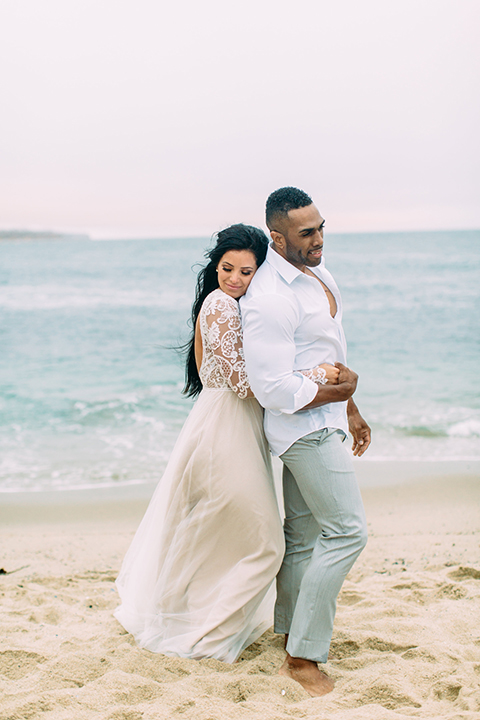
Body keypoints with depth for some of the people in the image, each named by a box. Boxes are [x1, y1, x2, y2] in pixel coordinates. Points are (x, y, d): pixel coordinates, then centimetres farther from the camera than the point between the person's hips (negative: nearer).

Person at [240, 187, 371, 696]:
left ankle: (292, 632, 28)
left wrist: (350, 410, 23)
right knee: (346, 531, -9)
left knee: (302, 533, 16)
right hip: (305, 426, -9)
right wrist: (338, 392, -14)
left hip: (322, 421, 10)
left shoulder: (318, 274, 9)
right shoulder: (269, 300, -23)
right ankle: (303, 658, -1)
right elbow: (274, 389, -26)